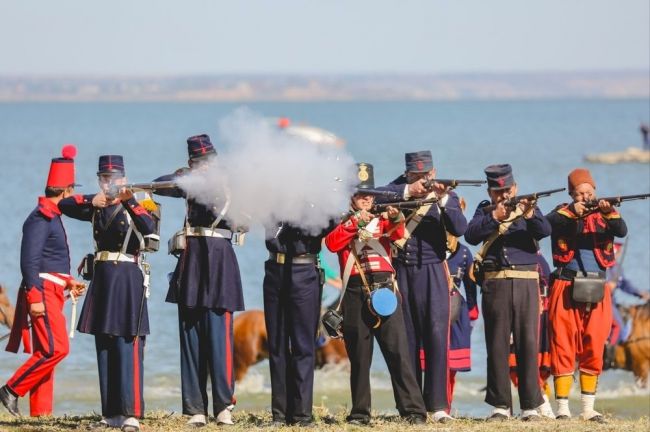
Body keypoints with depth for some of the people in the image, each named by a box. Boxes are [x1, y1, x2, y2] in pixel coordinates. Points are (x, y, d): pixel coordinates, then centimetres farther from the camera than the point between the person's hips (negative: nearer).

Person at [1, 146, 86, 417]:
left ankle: (41, 412, 7)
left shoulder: (51, 217, 18)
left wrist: (68, 282, 17)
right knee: (56, 348, -16)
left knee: (45, 352, 7)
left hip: (51, 293, 10)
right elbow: (29, 260, -19)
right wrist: (35, 298, -23)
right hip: (43, 292, -10)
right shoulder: (40, 218, -12)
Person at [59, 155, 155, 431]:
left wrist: (128, 201, -35)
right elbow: (64, 206, 3)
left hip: (127, 279, -6)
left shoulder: (133, 207, -2)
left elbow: (148, 227, -21)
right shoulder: (96, 208, 13)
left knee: (127, 345, -11)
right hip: (101, 279, 6)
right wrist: (91, 201, -13)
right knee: (104, 346, 7)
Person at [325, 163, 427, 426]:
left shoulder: (381, 220, 16)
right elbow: (331, 244, -4)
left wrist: (396, 219, -26)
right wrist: (355, 222, -12)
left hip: (383, 288, 0)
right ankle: (360, 413, 9)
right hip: (355, 292, 0)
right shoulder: (342, 223, 15)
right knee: (358, 355, 4)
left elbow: (398, 234, -5)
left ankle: (414, 410, -12)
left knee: (397, 350, -8)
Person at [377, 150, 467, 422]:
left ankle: (438, 403, -13)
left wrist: (443, 200, -23)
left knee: (436, 335, -11)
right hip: (402, 271, 2)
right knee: (407, 338, 5)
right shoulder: (400, 187, 7)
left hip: (432, 272, -2)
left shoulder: (446, 195, 4)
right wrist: (408, 191, -20)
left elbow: (460, 229, -11)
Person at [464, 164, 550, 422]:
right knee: (497, 344, 2)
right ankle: (500, 406, 6)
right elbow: (471, 235, -7)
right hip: (495, 283, 0)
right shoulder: (485, 211, 11)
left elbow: (545, 231, -6)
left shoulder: (527, 207, 12)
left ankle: (531, 406, -2)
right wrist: (495, 217, -20)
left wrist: (530, 215, -25)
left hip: (526, 282, 0)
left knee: (528, 342, -4)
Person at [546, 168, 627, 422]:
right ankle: (562, 408, -4)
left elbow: (621, 231, -9)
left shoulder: (603, 215, 10)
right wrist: (571, 212, -33)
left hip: (596, 291, 2)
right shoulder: (562, 214, 5)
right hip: (566, 288, -2)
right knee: (563, 348, -5)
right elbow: (547, 223, -17)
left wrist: (610, 212, -28)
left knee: (593, 350, 3)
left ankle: (588, 408, 9)